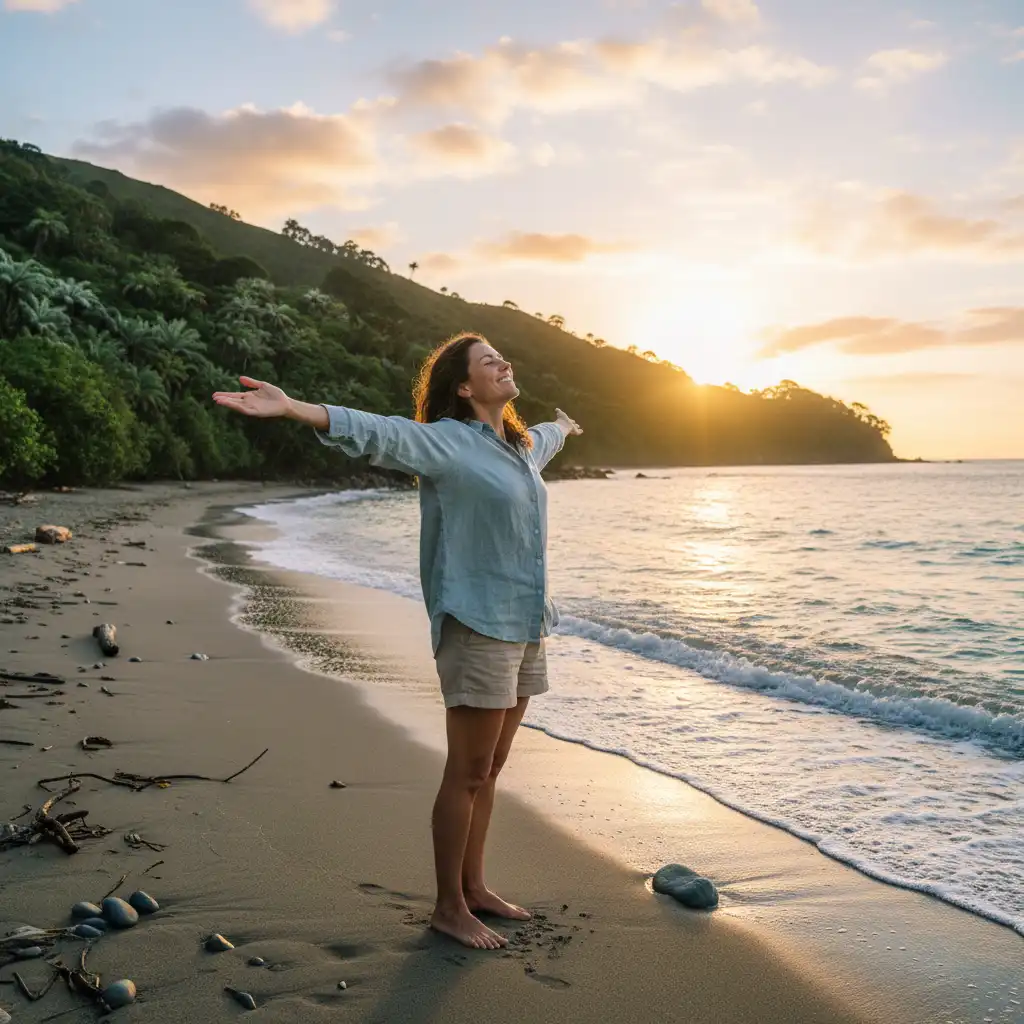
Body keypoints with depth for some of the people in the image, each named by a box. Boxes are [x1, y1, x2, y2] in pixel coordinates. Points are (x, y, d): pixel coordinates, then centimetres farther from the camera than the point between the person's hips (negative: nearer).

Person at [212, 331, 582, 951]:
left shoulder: (519, 446, 16)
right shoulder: (444, 442, -9)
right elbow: (377, 432, -25)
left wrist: (564, 427, 64)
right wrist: (292, 409, -41)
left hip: (526, 626, 8)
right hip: (476, 625, -8)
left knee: (489, 769, 15)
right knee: (467, 773, -1)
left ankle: (474, 885, 27)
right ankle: (449, 907, 12)